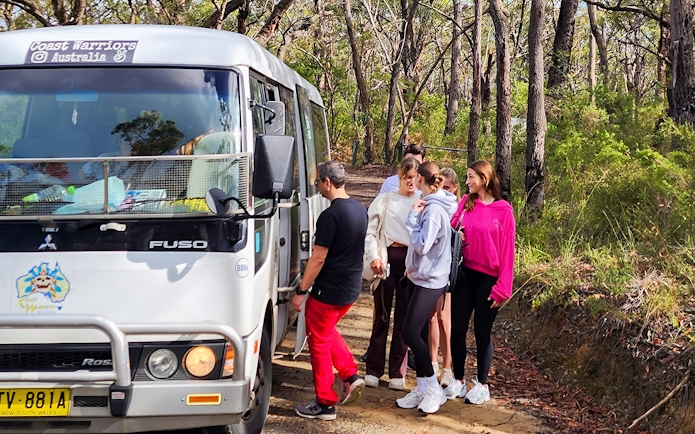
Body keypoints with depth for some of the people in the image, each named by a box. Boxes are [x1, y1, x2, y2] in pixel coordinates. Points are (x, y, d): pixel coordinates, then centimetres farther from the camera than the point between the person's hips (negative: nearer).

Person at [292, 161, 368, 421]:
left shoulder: (330, 215, -21)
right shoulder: (360, 210, 5)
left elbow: (318, 258, -20)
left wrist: (301, 291, -13)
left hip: (328, 291, -8)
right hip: (352, 288, 8)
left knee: (319, 343, 5)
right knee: (328, 332, 27)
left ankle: (325, 404, 12)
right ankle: (351, 377, 18)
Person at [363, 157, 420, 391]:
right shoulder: (385, 199, 8)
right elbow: (369, 231, 5)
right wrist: (374, 256, -8)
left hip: (411, 260, 0)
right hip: (387, 258, 0)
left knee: (404, 318, 5)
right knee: (382, 315, 4)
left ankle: (397, 373, 12)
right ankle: (373, 370, 11)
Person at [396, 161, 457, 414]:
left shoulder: (434, 209, -19)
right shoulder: (429, 205, 11)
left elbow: (422, 245, -25)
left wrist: (412, 217, -18)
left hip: (429, 280, -10)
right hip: (418, 276, 10)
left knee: (411, 333, -10)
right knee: (418, 333, 10)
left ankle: (433, 389, 1)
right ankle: (422, 388, 16)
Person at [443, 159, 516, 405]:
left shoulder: (503, 210, -7)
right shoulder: (465, 203, 5)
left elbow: (507, 250, -8)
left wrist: (502, 287, -11)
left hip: (488, 278, -4)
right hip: (464, 274, 4)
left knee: (482, 331, 5)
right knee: (457, 328, 5)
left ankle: (482, 385, 19)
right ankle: (458, 381, 18)